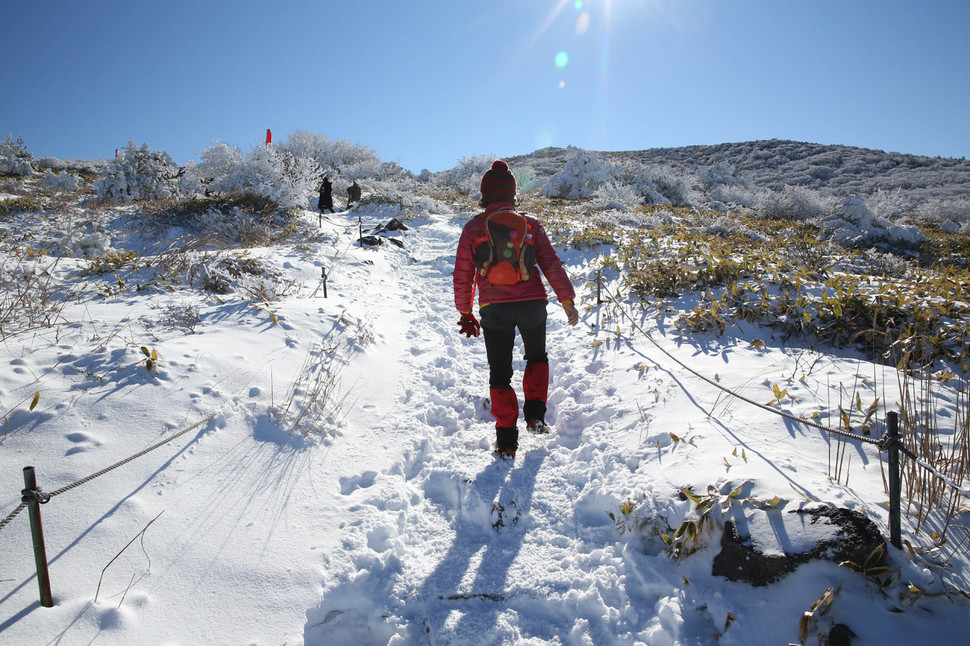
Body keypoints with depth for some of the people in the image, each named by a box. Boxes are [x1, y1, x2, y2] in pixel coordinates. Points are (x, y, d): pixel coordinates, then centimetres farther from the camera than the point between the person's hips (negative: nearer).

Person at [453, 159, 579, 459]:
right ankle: (535, 414, 19)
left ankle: (506, 440, 10)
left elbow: (462, 274, 3)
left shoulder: (473, 227, 2)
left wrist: (465, 313, 13)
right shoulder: (529, 223, 4)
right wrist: (568, 300, 5)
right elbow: (551, 263, 0)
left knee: (500, 374, 12)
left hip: (494, 310, -1)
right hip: (532, 305, 1)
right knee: (537, 358, 29)